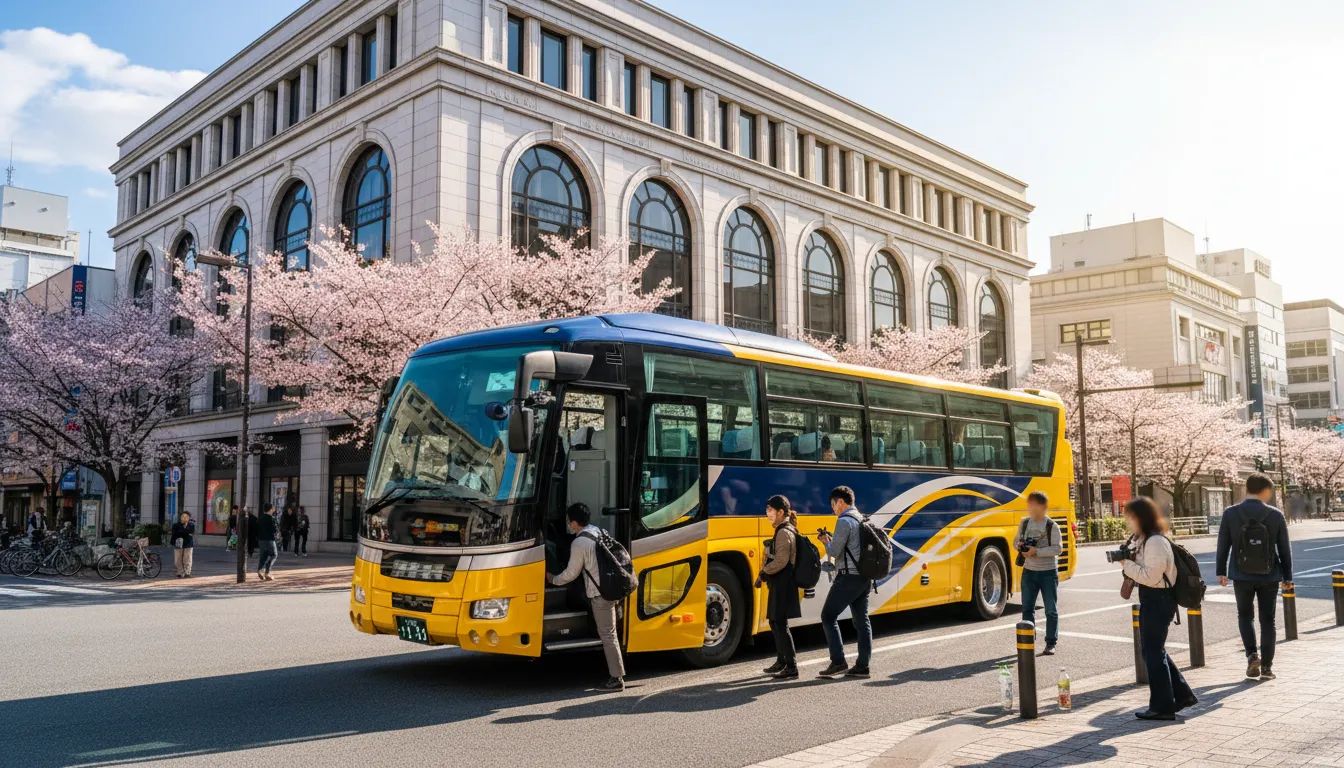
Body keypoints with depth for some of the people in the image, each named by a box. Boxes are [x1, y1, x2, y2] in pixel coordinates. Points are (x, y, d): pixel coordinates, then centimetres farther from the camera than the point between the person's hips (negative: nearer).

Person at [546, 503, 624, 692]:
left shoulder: (580, 543, -14)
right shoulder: (599, 531, 11)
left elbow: (571, 573, -6)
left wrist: (553, 580, 12)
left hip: (600, 593, -9)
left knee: (607, 634, -4)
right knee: (609, 632, 19)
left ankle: (616, 679, -2)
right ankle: (617, 673, 25)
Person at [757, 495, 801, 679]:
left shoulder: (784, 533, -15)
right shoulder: (783, 531, 15)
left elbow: (781, 561, -21)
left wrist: (763, 573, -10)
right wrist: (765, 573, 9)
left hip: (783, 583, -10)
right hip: (779, 583, 10)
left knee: (781, 624, -8)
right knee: (775, 622, 18)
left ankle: (792, 667, -4)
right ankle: (781, 661, 30)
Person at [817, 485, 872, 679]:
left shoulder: (844, 521, -13)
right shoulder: (862, 520, 15)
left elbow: (834, 552, -14)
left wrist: (827, 542, 5)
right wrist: (833, 540, 14)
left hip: (848, 577, -9)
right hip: (865, 577, 9)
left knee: (829, 616, -1)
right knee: (862, 621, 10)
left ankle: (838, 662, -6)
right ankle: (862, 666, 11)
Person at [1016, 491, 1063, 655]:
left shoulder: (1051, 526, -10)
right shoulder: (1024, 523, 4)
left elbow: (1058, 548, -16)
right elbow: (1016, 542, 13)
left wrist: (1037, 551, -23)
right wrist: (1020, 546, -10)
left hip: (1048, 572, -4)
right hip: (1029, 572, 4)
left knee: (1051, 610, 4)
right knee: (1027, 608, 6)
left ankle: (1051, 643, 13)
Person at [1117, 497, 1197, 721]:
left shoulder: (1155, 542, -19)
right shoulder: (1142, 539, 12)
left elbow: (1150, 577, -23)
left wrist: (1127, 564, -15)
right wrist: (1127, 561, -2)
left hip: (1158, 601, -10)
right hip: (1151, 600, 10)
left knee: (1153, 652, -1)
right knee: (1154, 650, 18)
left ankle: (1162, 706, 9)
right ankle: (1182, 694, 28)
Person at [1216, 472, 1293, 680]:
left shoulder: (1230, 514, -8)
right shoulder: (1276, 515, -7)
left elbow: (1223, 546, -2)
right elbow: (1284, 549, 0)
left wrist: (1221, 571, 10)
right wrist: (1287, 577, 10)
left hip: (1242, 576, 0)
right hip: (1269, 577, 0)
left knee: (1245, 615, 18)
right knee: (1267, 620, 11)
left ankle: (1252, 654, 0)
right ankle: (1266, 666, 13)